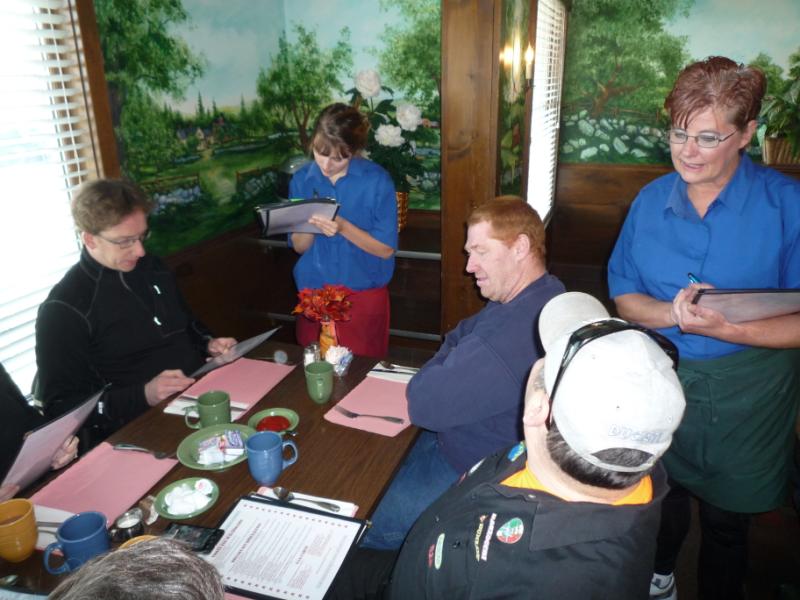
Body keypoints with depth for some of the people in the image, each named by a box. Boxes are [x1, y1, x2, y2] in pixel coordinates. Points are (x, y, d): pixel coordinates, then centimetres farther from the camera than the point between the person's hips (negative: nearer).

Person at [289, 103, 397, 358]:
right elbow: (299, 247, 2)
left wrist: (343, 228, -24)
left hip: (364, 297, -3)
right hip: (313, 295, 3)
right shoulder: (302, 180, -1)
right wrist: (309, 225, -19)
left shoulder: (377, 180, -11)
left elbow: (386, 249, -11)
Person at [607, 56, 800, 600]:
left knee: (726, 522, 18)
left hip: (744, 397, -3)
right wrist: (673, 315, -20)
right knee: (661, 499, 25)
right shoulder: (651, 201, -3)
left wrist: (723, 328, -29)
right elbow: (624, 295, 0)